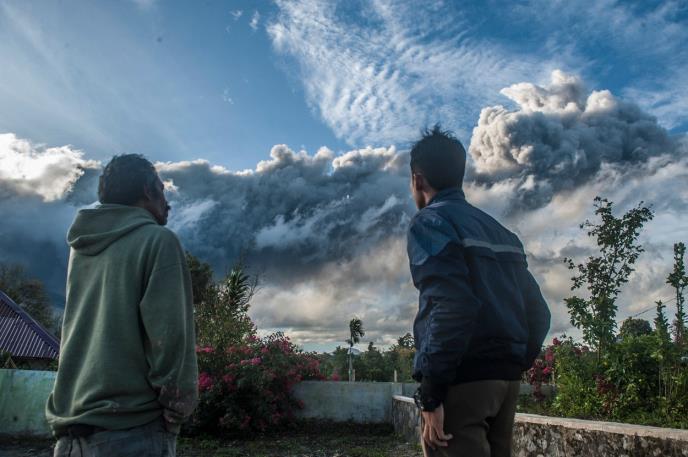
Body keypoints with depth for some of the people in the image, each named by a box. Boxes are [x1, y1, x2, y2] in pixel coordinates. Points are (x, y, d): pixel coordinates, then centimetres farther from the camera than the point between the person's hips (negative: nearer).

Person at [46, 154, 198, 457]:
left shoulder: (80, 248, 14)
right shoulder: (157, 240, -8)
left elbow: (78, 334, 18)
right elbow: (168, 332, -16)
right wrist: (178, 405, -6)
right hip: (132, 428, -7)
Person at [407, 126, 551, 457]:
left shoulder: (430, 222, -5)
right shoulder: (500, 231, 19)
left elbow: (451, 306, -20)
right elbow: (537, 311, 16)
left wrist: (431, 393, -18)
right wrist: (515, 365, 20)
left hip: (462, 379, -8)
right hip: (506, 378, 8)